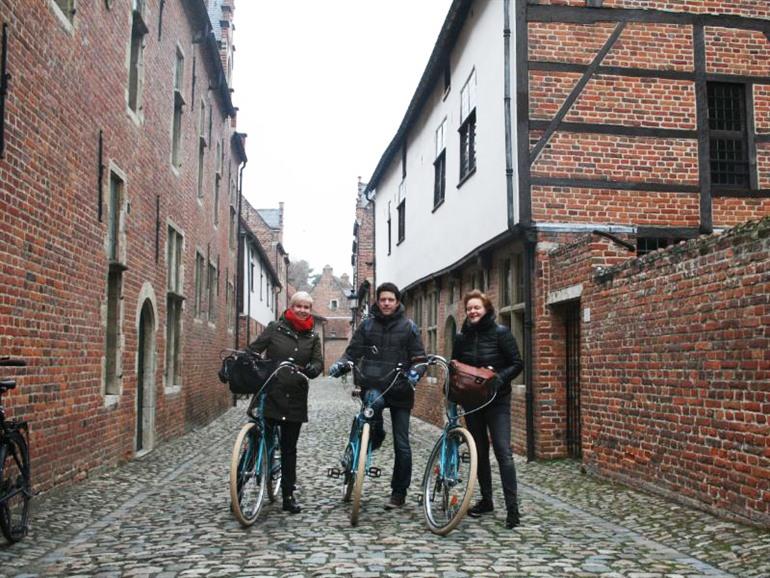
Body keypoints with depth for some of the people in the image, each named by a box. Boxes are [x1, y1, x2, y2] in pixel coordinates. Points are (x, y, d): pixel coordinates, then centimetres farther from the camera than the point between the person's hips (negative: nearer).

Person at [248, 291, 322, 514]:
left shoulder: (312, 337, 9)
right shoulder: (275, 328, 0)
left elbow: (318, 362, 4)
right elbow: (253, 351, -2)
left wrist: (310, 369, -18)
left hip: (295, 399, 3)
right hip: (269, 395, -3)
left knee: (289, 448, 10)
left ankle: (288, 495, 19)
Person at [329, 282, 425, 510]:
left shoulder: (408, 327, 3)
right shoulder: (367, 325, 7)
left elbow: (419, 357, 1)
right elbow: (353, 351, 4)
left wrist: (415, 372, -21)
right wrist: (341, 364, -17)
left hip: (400, 390, 0)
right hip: (374, 386, 0)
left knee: (402, 444, 3)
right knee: (374, 400, -38)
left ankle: (399, 492, 18)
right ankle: (375, 437, -8)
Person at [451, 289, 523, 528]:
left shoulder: (500, 333, -7)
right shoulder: (461, 337, 5)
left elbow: (517, 364, -6)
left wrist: (500, 378, -21)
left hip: (497, 401, -4)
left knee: (503, 452, -11)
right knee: (479, 452, 12)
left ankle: (512, 508, -9)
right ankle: (486, 500, 24)